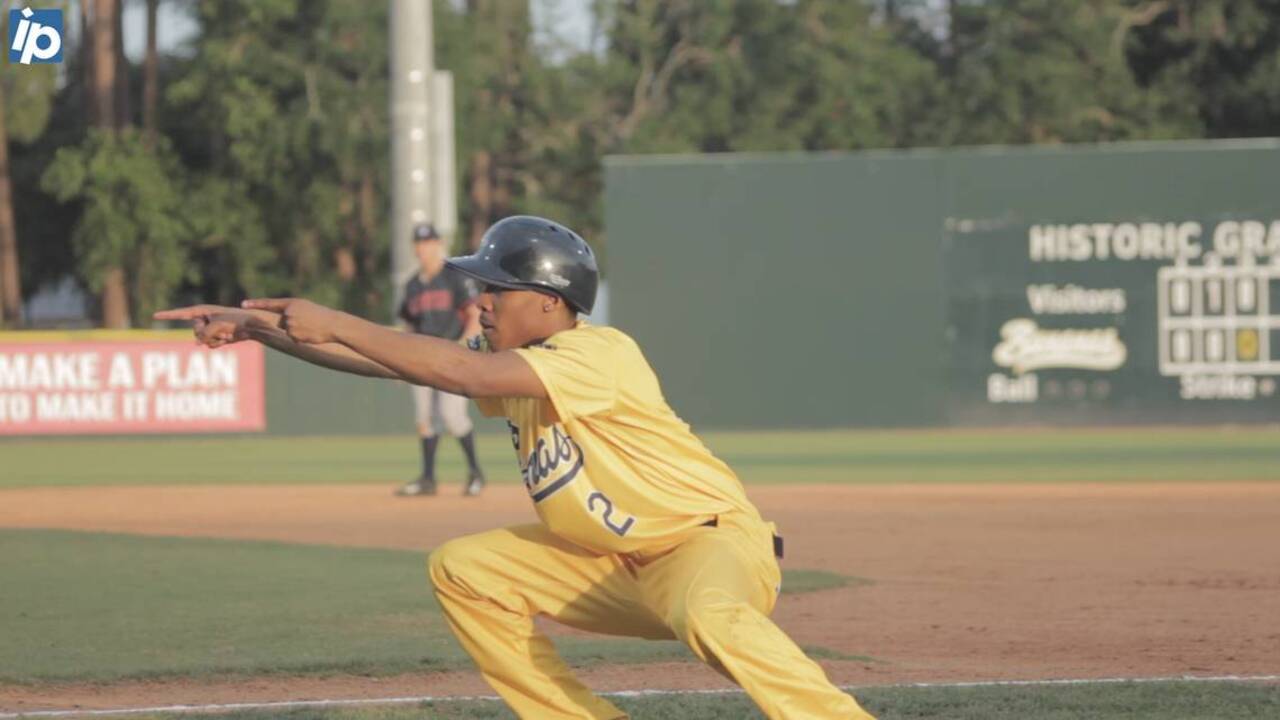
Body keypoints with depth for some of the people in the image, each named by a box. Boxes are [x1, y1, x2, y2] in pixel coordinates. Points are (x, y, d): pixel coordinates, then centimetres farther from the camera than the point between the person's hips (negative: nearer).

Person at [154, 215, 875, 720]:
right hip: (613, 563, 9)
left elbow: (464, 372, -34)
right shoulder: (519, 363, 4)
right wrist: (258, 328, -4)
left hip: (715, 539, -9)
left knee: (712, 616, -42)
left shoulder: (599, 354, -23)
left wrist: (333, 324, -31)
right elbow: (391, 358, 3)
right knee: (464, 571, 5)